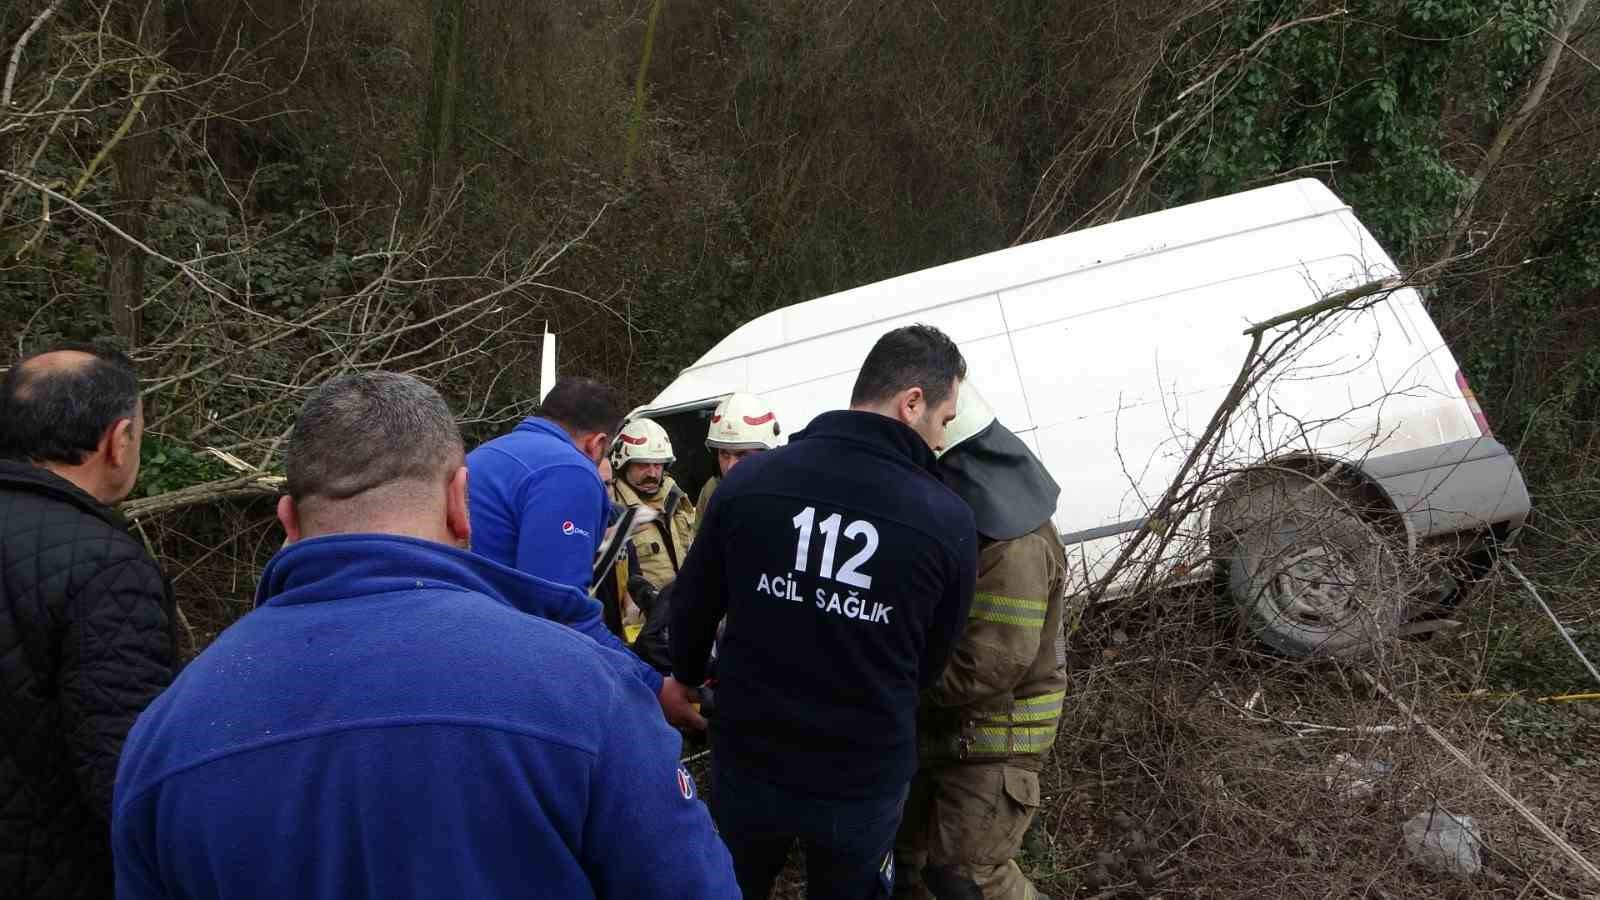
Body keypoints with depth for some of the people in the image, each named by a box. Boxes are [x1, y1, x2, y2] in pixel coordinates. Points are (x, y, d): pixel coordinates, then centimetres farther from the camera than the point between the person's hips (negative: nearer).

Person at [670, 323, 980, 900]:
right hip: (864, 784, -1)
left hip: (748, 763, 1)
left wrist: (688, 679, 24)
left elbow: (692, 606, 2)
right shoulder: (949, 521, -15)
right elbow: (931, 664, -1)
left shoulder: (750, 480, -11)